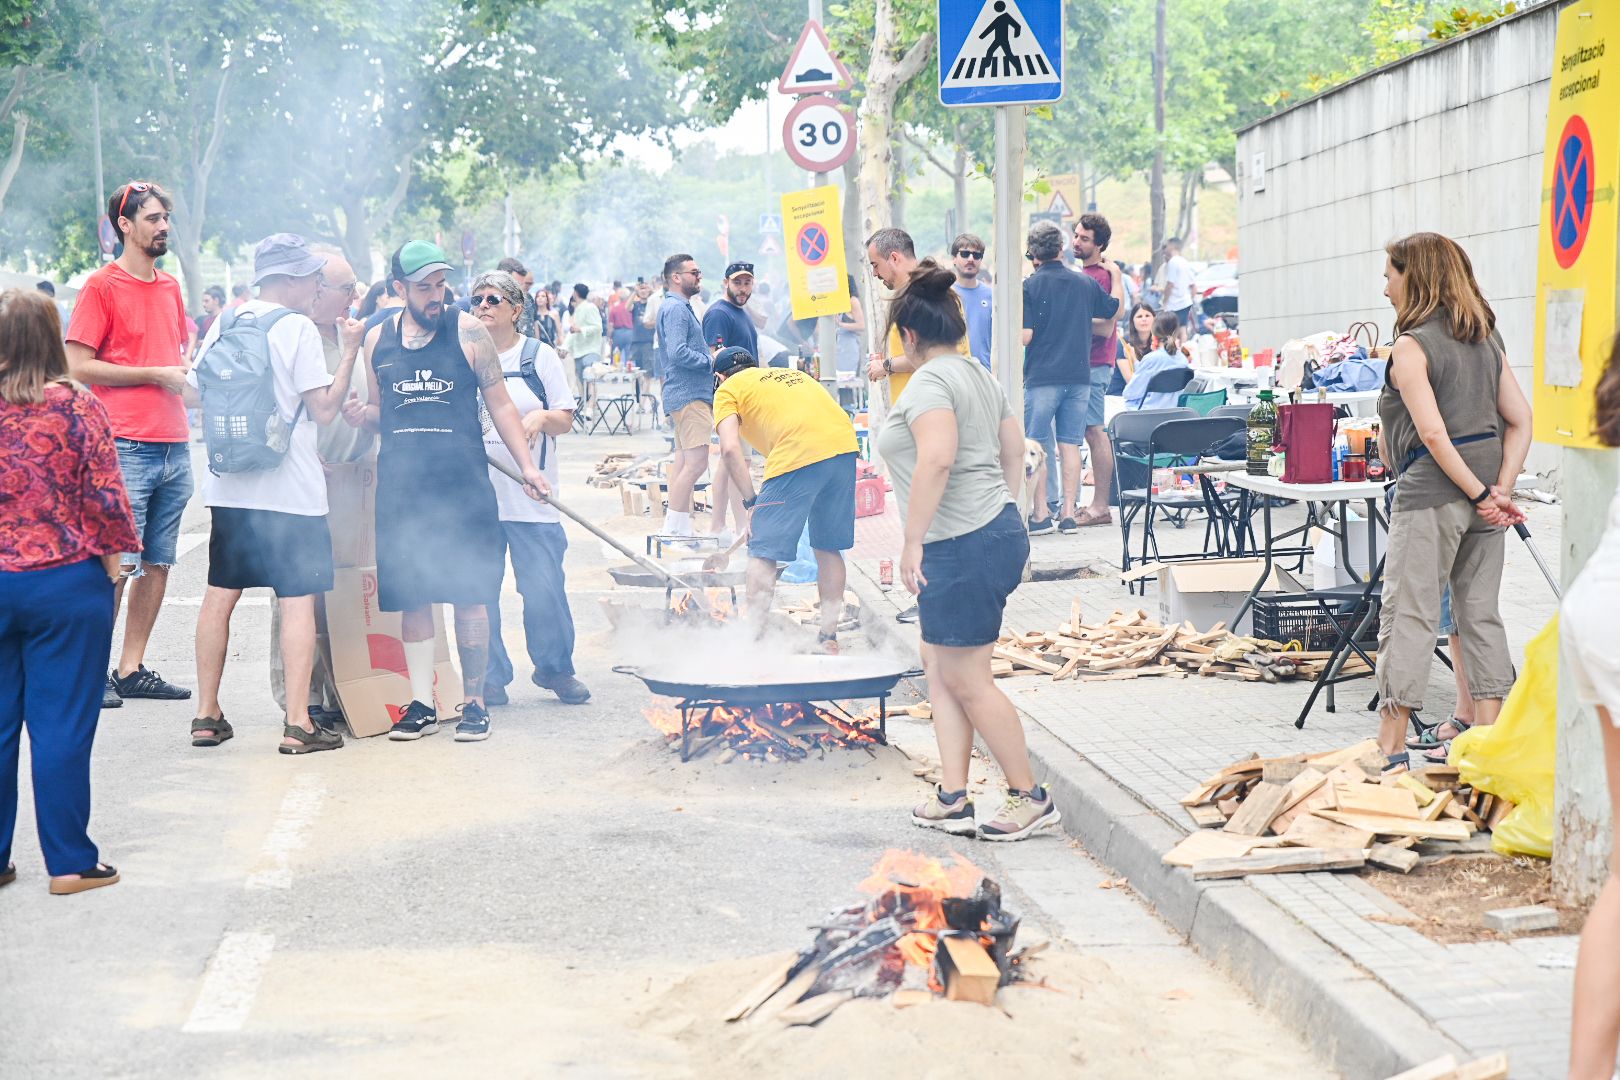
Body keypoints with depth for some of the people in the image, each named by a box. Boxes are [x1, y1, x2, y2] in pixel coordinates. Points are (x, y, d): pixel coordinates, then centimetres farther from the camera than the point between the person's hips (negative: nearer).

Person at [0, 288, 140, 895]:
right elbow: (104, 496, -11)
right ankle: (69, 862, 9)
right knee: (62, 725, 3)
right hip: (67, 584, -3)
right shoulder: (78, 408, -10)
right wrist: (113, 555, 4)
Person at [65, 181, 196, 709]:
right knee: (116, 564, -7)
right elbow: (78, 366, -10)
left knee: (157, 562, 7)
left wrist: (189, 372, 7)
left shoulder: (170, 287, 16)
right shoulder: (102, 286, -4)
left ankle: (132, 669, 14)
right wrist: (156, 374, -11)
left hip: (174, 446, 7)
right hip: (127, 447, -7)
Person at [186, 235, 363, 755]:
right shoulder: (297, 327, -9)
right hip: (289, 490, -6)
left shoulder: (225, 322, 8)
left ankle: (207, 714, 16)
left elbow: (199, 395, 13)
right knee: (298, 600, -3)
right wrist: (350, 352, -3)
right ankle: (297, 723, -5)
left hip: (228, 487, 6)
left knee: (220, 595, 12)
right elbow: (324, 409, -10)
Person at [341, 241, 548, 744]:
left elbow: (500, 404, 3)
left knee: (468, 596, -1)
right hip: (401, 486, 3)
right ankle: (422, 703, 14)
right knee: (411, 597, 5)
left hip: (463, 483, -3)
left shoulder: (467, 331, 0)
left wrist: (526, 465, -5)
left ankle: (473, 703, 9)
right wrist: (361, 415, -3)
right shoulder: (377, 339, 9)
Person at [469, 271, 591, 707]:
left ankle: (554, 668, 18)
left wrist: (542, 417, -16)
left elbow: (566, 421, 5)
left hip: (531, 497, -2)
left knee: (544, 589, -2)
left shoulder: (540, 357, 6)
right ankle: (491, 677, 15)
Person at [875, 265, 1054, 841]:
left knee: (967, 681, -1)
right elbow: (1013, 452, 22)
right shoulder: (980, 377, 17)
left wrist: (914, 540, -25)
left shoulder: (929, 382, -14)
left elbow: (937, 458, -28)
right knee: (940, 668, 14)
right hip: (996, 530, 11)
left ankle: (1030, 797, 7)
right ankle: (952, 799, 15)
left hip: (961, 549, -11)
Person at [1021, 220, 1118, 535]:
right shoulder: (1086, 283, 7)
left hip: (1042, 376, -4)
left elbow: (1025, 335, -13)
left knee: (1035, 446, 3)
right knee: (1070, 444, 7)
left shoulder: (1030, 286, -7)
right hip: (1079, 376, 4)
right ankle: (1069, 514, 6)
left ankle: (1041, 515, 1)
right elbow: (1114, 310, 24)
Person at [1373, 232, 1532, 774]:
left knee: (1408, 615, -2)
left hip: (1431, 493, -7)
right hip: (1483, 491, 7)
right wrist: (1502, 488, 0)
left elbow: (1433, 434, -18)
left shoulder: (1411, 346, -9)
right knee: (1480, 612, 12)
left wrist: (1482, 495, -14)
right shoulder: (1487, 338, 13)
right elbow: (1520, 420, 8)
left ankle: (1390, 747, -1)